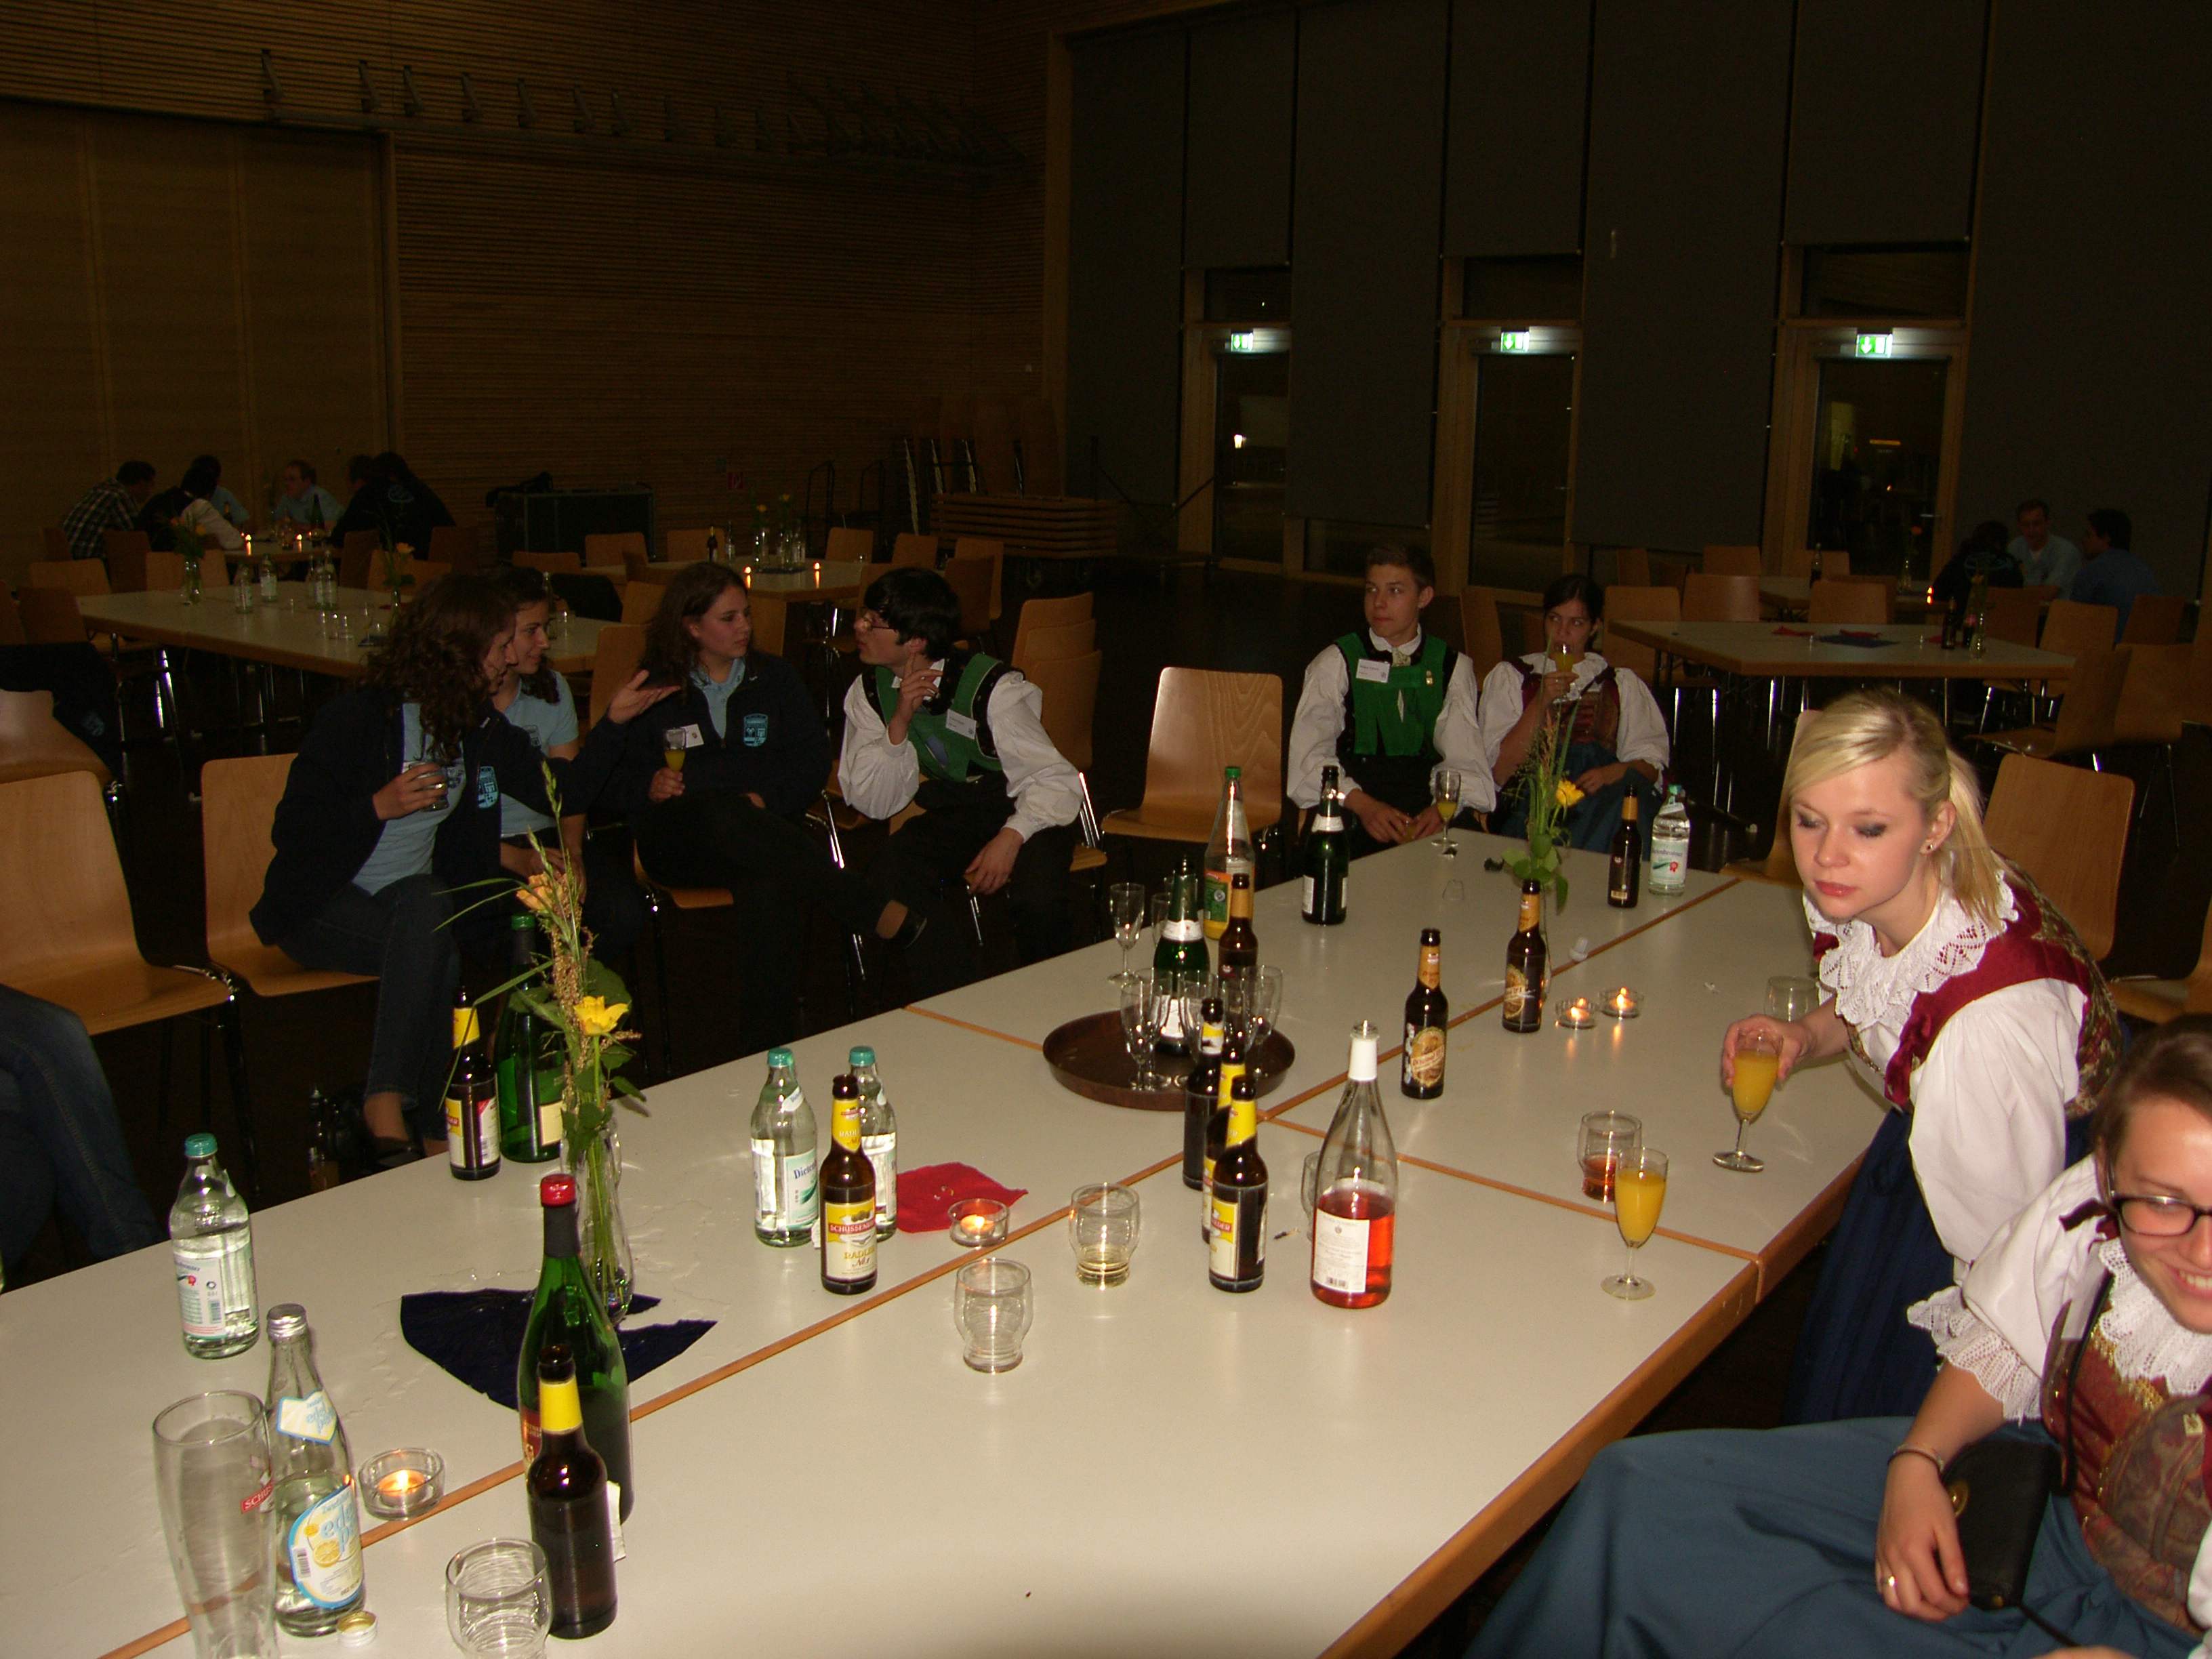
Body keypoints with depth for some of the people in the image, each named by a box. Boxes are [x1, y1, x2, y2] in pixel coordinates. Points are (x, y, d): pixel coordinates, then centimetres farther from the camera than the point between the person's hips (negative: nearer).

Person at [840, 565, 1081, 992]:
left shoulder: (991, 688, -21)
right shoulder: (869, 692, -5)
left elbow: (1057, 781, -19)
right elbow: (872, 803, -9)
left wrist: (1010, 838, -36)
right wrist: (900, 721, -22)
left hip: (1025, 812, -4)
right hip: (950, 810, 4)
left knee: (1037, 893, -33)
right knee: (888, 875, -25)